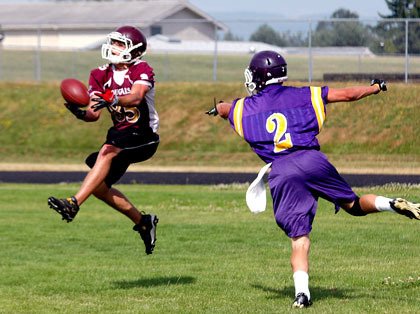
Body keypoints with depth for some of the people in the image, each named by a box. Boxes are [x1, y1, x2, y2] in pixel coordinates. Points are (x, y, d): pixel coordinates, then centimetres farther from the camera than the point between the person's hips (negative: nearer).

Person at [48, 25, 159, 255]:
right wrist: (81, 113, -23)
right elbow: (94, 114, 0)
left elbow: (136, 97, -33)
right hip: (121, 135, 8)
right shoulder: (102, 75, 5)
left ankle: (73, 204, -44)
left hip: (144, 136, -8)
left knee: (107, 151, -33)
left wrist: (113, 100, -52)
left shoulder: (142, 71, -12)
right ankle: (142, 222, 19)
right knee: (99, 186, 2)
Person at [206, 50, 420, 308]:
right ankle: (391, 204, -11)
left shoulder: (245, 107, 17)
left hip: (281, 173, 0)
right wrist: (375, 88, 37)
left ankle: (302, 292, -15)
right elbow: (347, 95, 19)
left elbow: (224, 108, 41)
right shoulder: (304, 95, 15)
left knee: (299, 238, 1)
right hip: (312, 161, 0)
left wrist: (217, 109, 65)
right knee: (354, 205, 16)